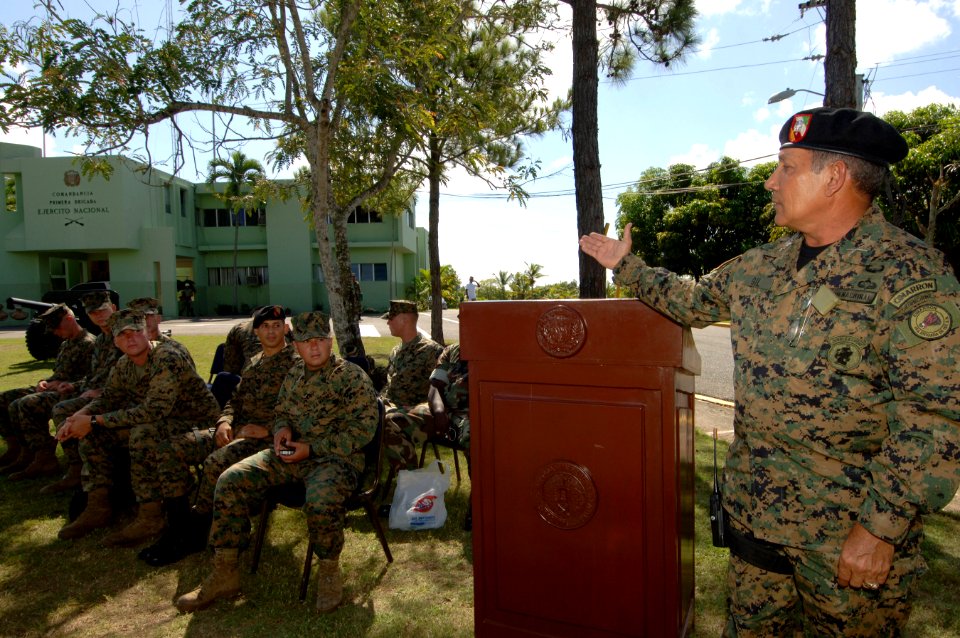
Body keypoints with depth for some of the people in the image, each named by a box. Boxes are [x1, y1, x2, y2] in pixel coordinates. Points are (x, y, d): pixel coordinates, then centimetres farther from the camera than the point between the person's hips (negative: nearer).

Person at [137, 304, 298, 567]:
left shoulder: (296, 364, -6)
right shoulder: (253, 364, 21)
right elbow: (236, 400, 22)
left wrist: (267, 429, -20)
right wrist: (224, 422, 1)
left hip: (267, 438, -8)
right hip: (237, 431, 8)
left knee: (216, 462, -32)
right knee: (174, 447, -8)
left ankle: (192, 532, -9)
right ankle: (177, 518, -2)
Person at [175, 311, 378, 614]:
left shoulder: (352, 376, -7)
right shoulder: (295, 373, 14)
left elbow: (364, 427, -13)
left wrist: (311, 449, -16)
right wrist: (281, 429, 1)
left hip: (334, 456, -6)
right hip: (289, 454, 7)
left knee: (321, 499, -38)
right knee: (230, 480, -11)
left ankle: (329, 571, -7)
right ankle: (225, 573, 1)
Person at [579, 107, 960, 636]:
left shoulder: (910, 274, -16)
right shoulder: (760, 266, 4)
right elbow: (694, 301, 21)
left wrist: (882, 527, -20)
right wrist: (626, 265, 20)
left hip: (850, 536, -6)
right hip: (753, 510, 6)